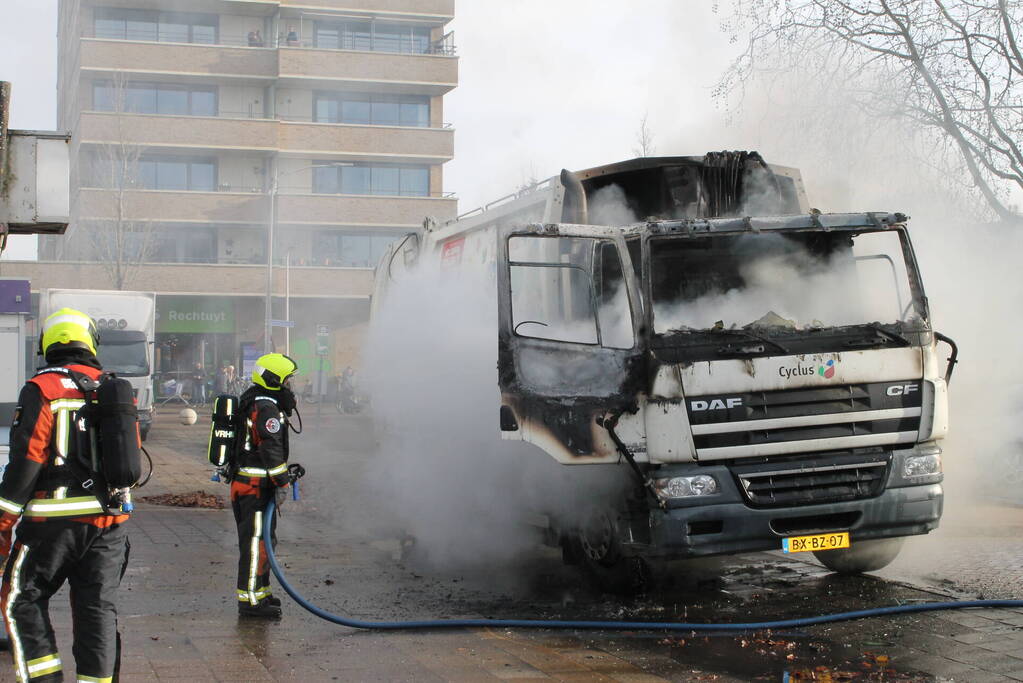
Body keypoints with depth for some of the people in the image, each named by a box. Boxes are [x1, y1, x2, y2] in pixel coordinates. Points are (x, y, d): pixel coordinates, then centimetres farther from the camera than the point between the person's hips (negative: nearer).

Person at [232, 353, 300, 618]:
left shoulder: (256, 402, 18)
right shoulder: (266, 407, -16)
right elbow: (271, 448, -21)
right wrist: (283, 482, -19)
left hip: (251, 482, 11)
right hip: (255, 486, -11)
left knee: (265, 539, 19)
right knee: (256, 541, -8)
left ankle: (261, 590, 28)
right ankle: (250, 599, -6)